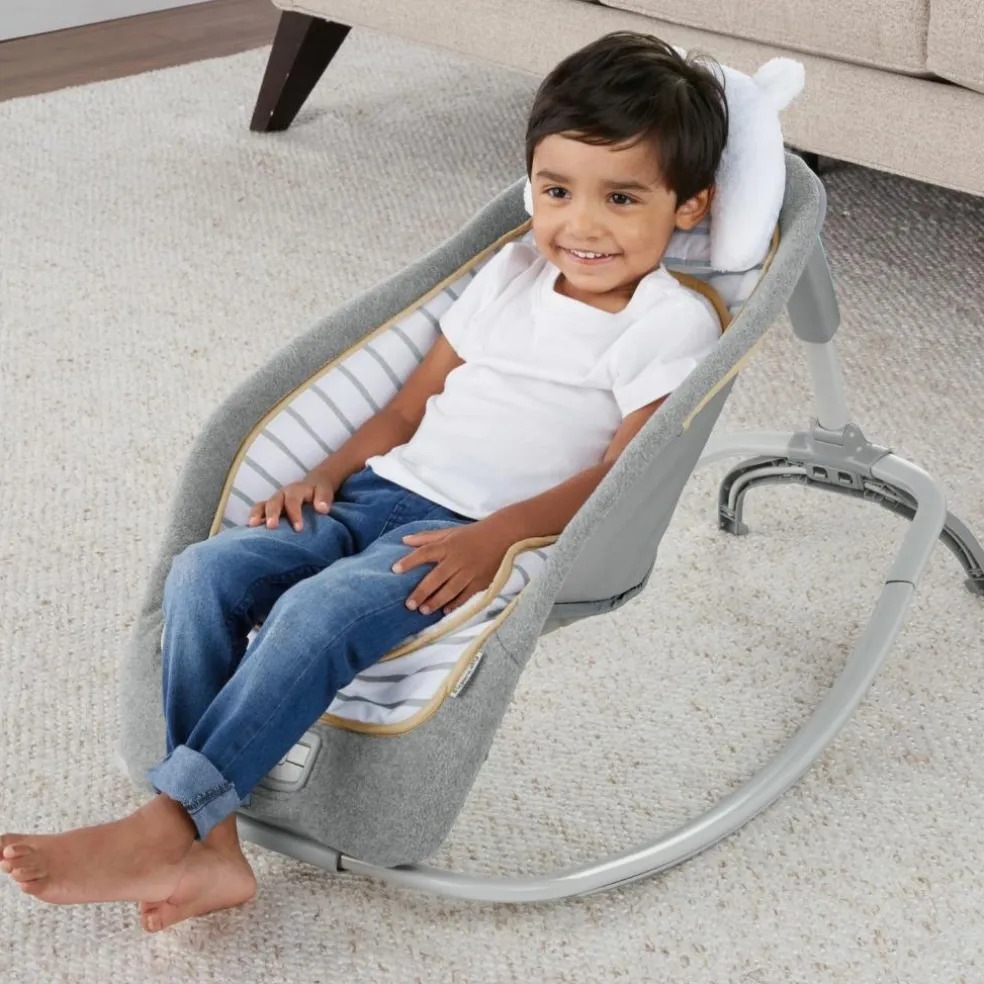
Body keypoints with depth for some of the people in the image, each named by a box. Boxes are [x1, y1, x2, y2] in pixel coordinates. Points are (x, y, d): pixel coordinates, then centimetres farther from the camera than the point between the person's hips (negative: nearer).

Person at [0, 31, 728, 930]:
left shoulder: (673, 325, -3)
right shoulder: (513, 272, 18)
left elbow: (621, 475, -13)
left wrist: (496, 538, -24)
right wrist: (329, 472, 6)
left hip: (485, 534, -7)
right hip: (386, 490, 7)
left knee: (317, 612, -33)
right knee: (206, 571, -15)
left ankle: (167, 825, -28)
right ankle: (207, 849, -20)